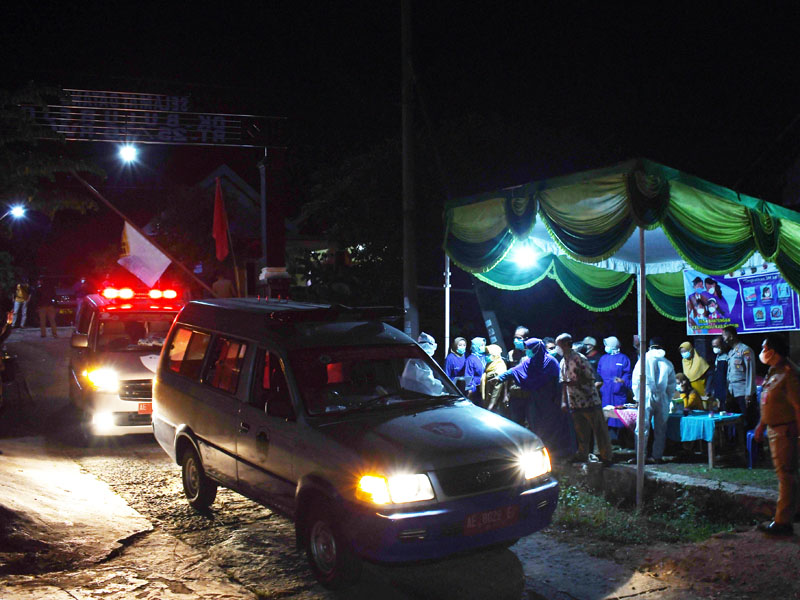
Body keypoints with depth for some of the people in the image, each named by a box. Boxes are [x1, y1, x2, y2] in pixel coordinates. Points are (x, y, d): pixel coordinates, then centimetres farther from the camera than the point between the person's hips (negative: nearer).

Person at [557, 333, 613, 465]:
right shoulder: (563, 362, 10)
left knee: (599, 429, 0)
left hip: (590, 400, -7)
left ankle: (606, 457, 7)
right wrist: (564, 401, 10)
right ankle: (583, 454, 23)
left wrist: (574, 382, -19)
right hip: (574, 403, 7)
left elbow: (590, 377, -13)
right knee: (580, 430, 12)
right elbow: (564, 383, 15)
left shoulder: (579, 358, -12)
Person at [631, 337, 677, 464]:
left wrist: (638, 397, 11)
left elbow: (635, 382, 0)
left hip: (646, 398, -2)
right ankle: (658, 456, 14)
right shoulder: (668, 364, 6)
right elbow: (671, 385, 9)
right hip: (662, 398, 2)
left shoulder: (643, 360, -1)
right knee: (660, 429, 11)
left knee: (642, 429, 1)